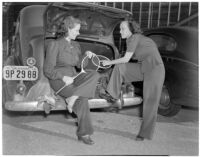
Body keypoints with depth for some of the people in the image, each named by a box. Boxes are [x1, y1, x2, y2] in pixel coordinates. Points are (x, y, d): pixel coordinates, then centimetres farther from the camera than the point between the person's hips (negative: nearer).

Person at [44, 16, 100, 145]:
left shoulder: (76, 45, 18)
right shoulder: (55, 44, -3)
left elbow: (79, 64, 17)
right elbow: (48, 69, -8)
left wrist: (86, 56, -2)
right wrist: (63, 77, -23)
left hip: (73, 77, 6)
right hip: (58, 80, -6)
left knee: (95, 75, -23)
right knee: (83, 98, -29)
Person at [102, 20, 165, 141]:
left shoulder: (134, 38, -9)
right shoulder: (136, 38, 16)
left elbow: (126, 59, -8)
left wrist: (109, 62, 2)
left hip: (154, 69, -9)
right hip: (144, 68, 9)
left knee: (150, 102, -3)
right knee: (119, 67, 1)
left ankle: (145, 133, 6)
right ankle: (112, 95, 10)